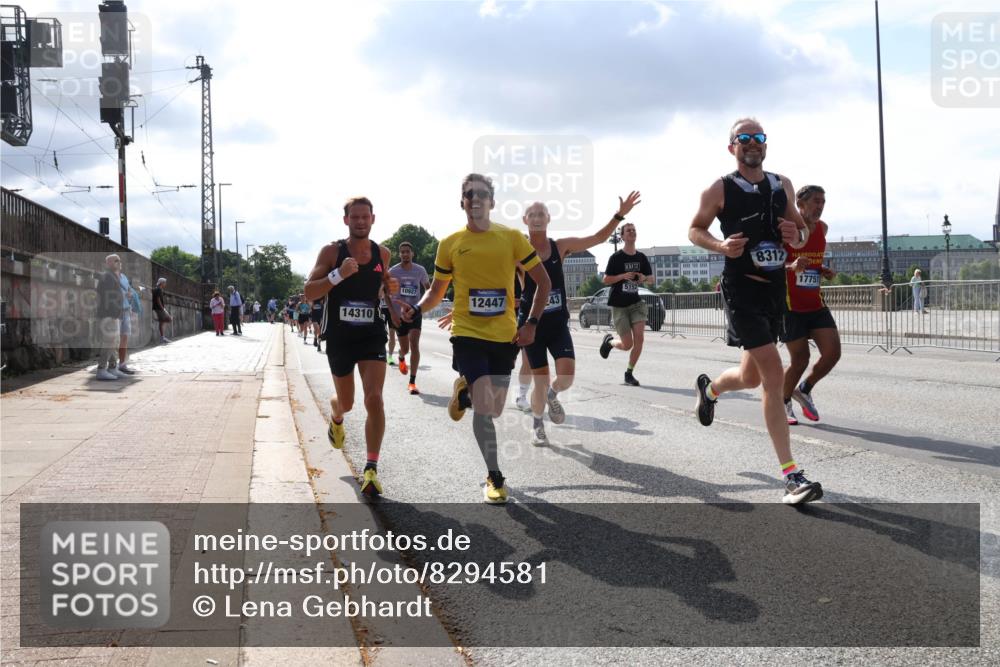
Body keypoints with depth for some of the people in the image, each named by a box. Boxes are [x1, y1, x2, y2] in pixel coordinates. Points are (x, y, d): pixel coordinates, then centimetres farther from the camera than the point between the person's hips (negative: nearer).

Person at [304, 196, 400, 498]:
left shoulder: (382, 253, 2)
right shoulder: (332, 251, -9)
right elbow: (309, 292, -14)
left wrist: (392, 304, 7)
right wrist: (338, 274, -28)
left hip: (372, 335, 1)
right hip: (339, 337, -1)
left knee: (374, 399, -16)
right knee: (346, 402, 15)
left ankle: (371, 468, -9)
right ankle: (336, 420, 54)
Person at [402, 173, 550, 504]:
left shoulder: (512, 237, -2)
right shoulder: (450, 244, 0)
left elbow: (543, 281, 4)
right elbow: (437, 291, 10)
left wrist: (531, 323, -5)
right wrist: (416, 308, -10)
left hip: (504, 335, 2)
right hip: (468, 333, -2)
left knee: (493, 409, 12)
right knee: (483, 406, -14)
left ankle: (465, 391, 47)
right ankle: (495, 478, 2)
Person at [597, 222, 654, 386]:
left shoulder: (641, 257, 5)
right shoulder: (616, 257, -6)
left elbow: (652, 278, 14)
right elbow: (605, 280, -5)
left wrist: (644, 278, -9)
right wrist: (622, 276, -21)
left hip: (635, 302, 4)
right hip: (619, 305, -4)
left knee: (639, 339, -12)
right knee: (627, 344, -6)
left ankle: (629, 373, 5)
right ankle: (609, 341, 30)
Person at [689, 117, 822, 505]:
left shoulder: (783, 186, 10)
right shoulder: (720, 190, -4)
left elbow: (800, 227, 18)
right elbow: (695, 230, 4)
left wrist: (798, 236, -7)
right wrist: (721, 246, -16)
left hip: (775, 287, 6)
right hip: (741, 288, -6)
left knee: (751, 377, 17)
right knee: (774, 375, -17)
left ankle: (709, 388, 53)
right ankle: (791, 476, -15)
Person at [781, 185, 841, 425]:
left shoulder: (822, 228, 7)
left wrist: (824, 271, 5)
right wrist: (792, 267, -30)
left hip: (815, 304, 6)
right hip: (790, 305, -6)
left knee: (832, 353, -6)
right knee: (800, 358, -4)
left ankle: (804, 391, 20)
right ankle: (783, 403, 21)